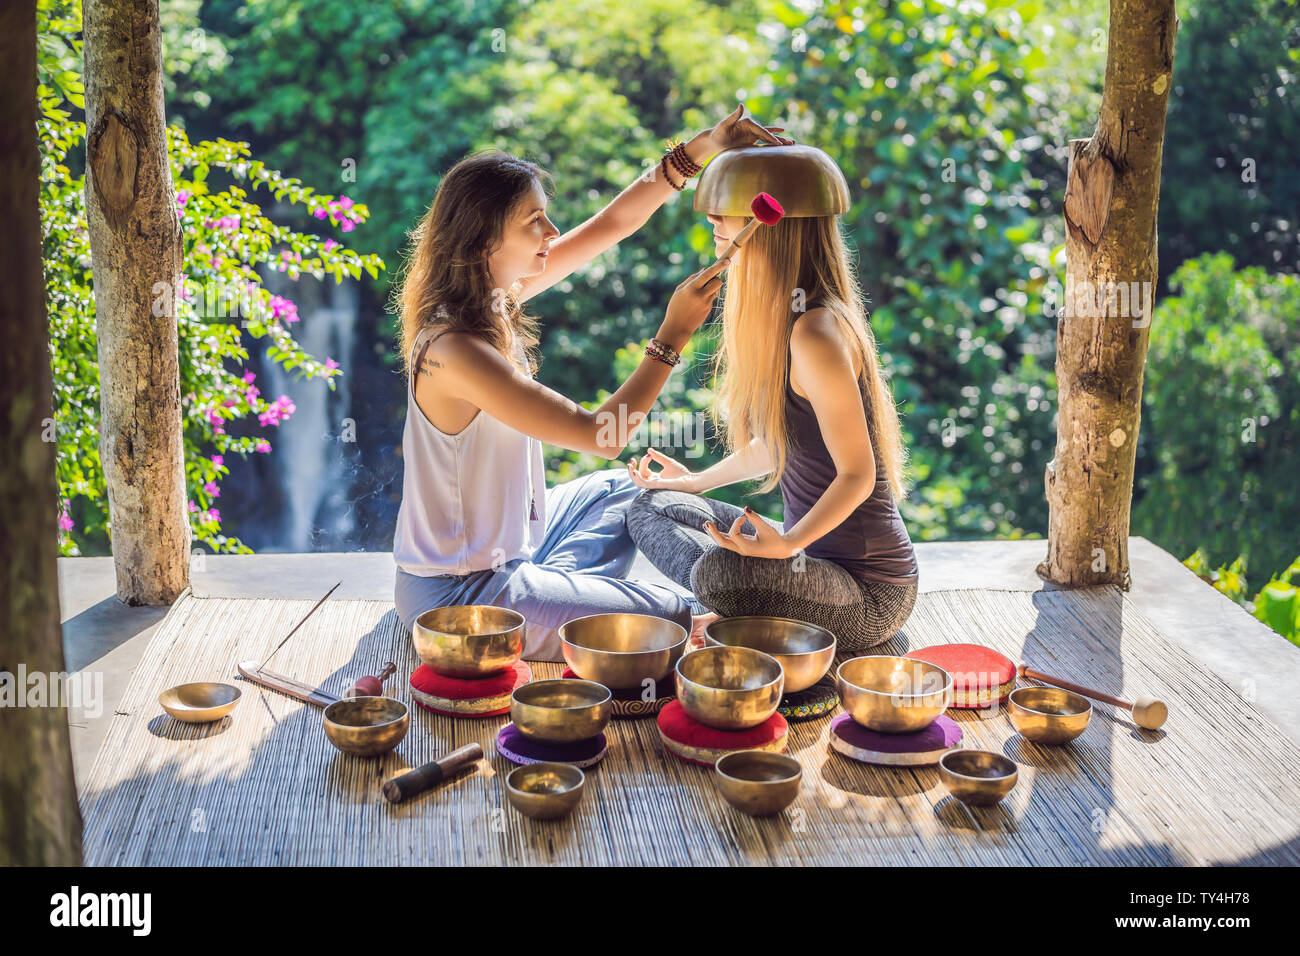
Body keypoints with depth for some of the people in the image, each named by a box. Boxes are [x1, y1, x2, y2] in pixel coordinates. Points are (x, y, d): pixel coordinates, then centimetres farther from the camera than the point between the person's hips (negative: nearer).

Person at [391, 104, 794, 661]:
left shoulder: (495, 297, -2)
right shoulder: (454, 350, -29)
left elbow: (611, 225, 5)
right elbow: (601, 436, -28)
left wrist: (700, 149, -3)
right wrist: (673, 334, -23)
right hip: (457, 597, -9)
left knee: (621, 491, 31)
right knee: (678, 619, -13)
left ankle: (553, 591, 17)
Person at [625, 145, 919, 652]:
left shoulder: (816, 333, -23)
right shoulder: (785, 318, 7)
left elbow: (857, 474, -22)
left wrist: (788, 543, -33)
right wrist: (696, 482, 29)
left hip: (870, 591, -10)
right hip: (813, 546, 10)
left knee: (723, 573, -37)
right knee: (652, 507, 13)